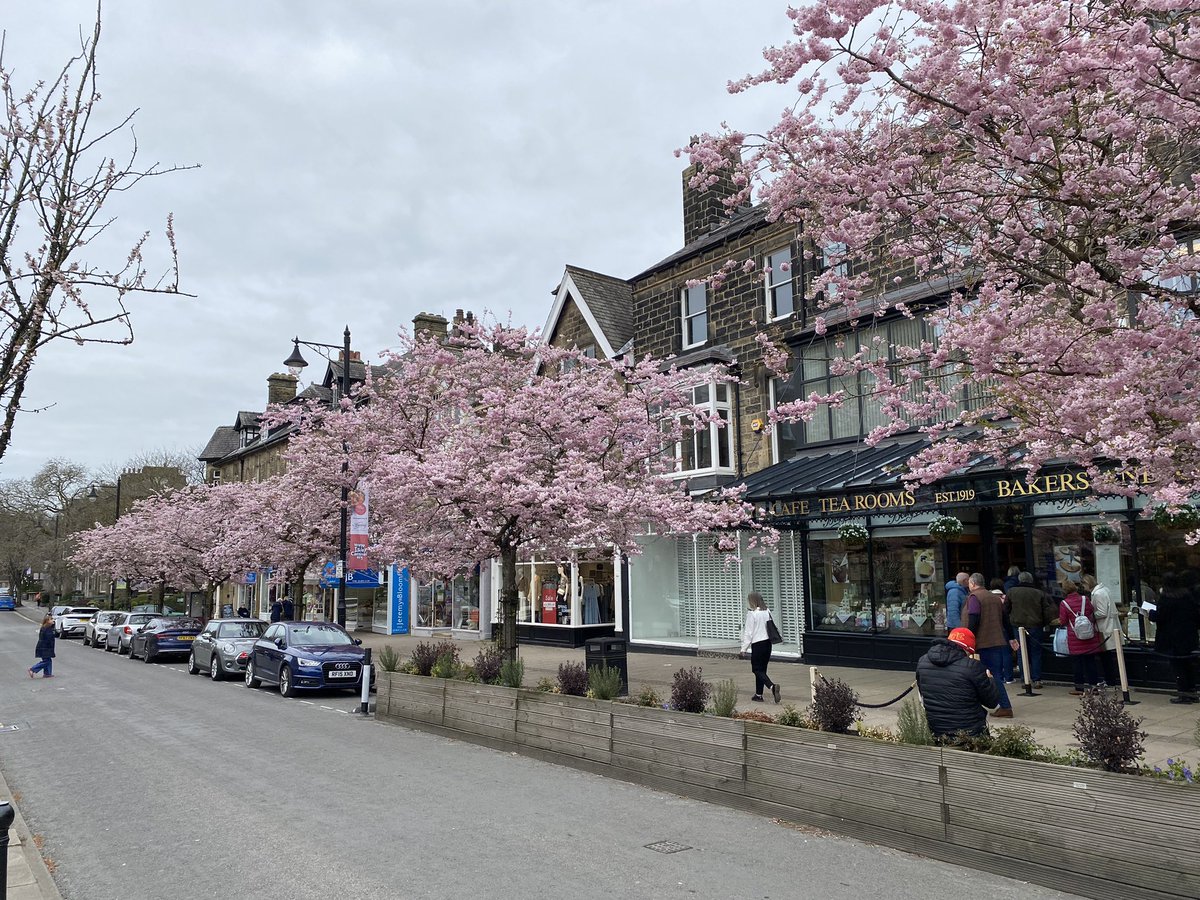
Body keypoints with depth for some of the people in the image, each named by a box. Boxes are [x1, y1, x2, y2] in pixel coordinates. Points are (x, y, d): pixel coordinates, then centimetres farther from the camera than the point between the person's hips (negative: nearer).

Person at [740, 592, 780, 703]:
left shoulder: (752, 614, -13)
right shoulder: (767, 612, 5)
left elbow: (748, 632, -11)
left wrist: (744, 648, -4)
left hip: (757, 644, -7)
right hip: (768, 642, 7)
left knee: (757, 670, -2)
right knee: (762, 669, 14)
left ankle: (772, 686, -23)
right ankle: (758, 694, 18)